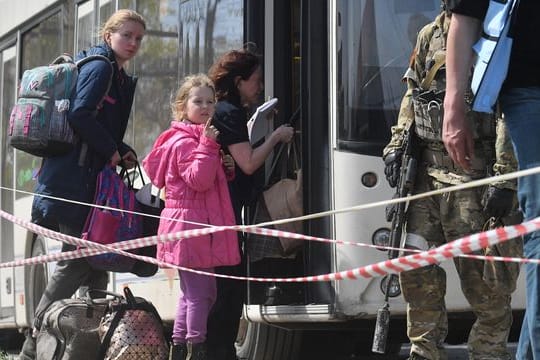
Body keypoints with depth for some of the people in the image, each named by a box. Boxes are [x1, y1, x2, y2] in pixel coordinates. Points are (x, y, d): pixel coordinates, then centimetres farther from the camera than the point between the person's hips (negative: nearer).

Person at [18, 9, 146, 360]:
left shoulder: (122, 79, 20)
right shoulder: (100, 67, -10)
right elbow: (80, 114, -22)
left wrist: (122, 152, 5)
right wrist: (113, 150, -13)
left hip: (91, 178, 10)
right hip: (73, 176, -10)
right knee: (78, 258, -10)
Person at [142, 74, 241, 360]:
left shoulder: (204, 137, 19)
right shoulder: (183, 142, -13)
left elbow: (214, 181, 25)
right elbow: (199, 180, -24)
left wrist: (228, 169, 5)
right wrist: (208, 147, -27)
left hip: (201, 225, 11)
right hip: (190, 224, -11)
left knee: (192, 291, 17)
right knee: (201, 292, -9)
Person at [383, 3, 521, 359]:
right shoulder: (431, 36, 14)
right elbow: (412, 96, 24)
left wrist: (504, 181, -21)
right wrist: (397, 146, 14)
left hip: (474, 178, -7)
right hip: (428, 171, 7)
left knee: (484, 278, -2)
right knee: (415, 263, 6)